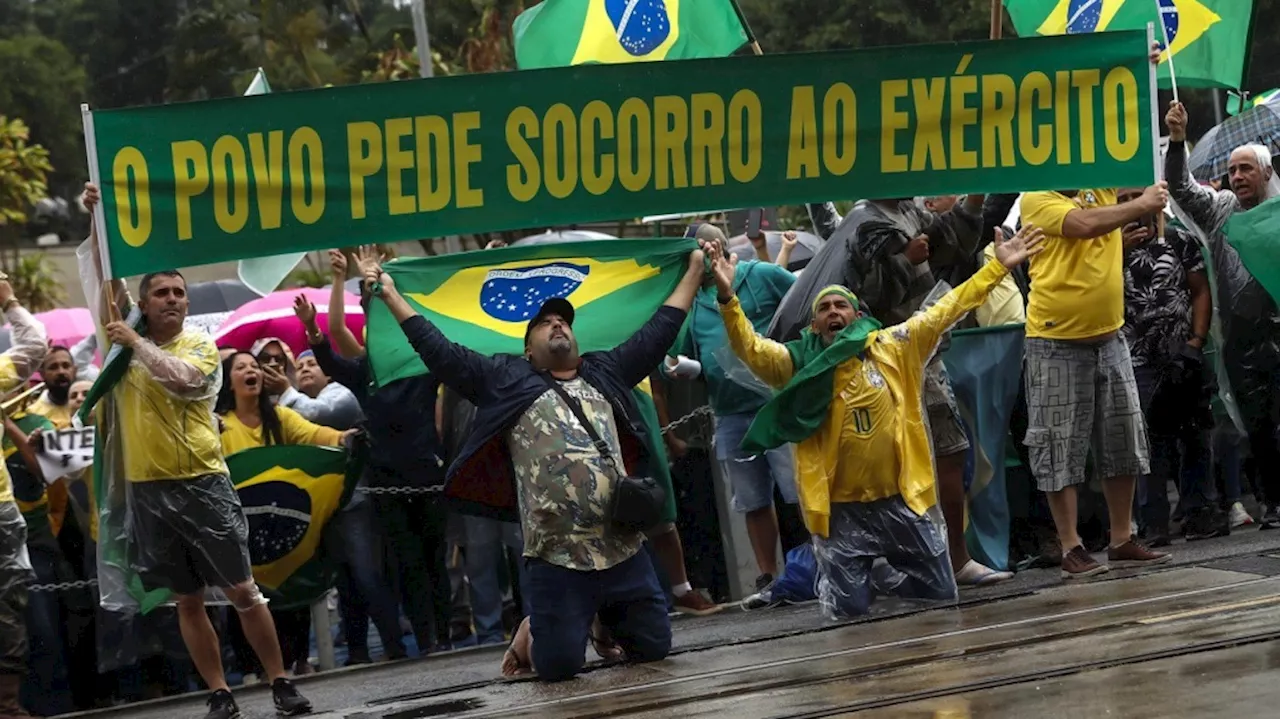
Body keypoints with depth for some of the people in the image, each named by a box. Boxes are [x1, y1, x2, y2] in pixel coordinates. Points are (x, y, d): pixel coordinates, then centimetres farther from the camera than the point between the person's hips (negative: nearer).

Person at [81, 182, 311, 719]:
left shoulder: (202, 347, 0)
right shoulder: (124, 338, 7)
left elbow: (179, 376, -22)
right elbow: (106, 274, -1)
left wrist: (136, 344, -15)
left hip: (201, 484, -2)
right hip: (147, 489, 3)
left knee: (242, 590, -1)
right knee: (187, 600, 7)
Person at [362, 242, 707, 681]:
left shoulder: (606, 372, 18)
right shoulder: (507, 380, 8)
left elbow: (658, 332, 23)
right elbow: (439, 351, 6)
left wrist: (694, 270, 26)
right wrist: (390, 296, 5)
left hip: (624, 548, 4)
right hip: (558, 557, -4)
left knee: (654, 647, 7)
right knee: (558, 665, -6)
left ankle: (608, 622, 37)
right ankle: (532, 631, 27)